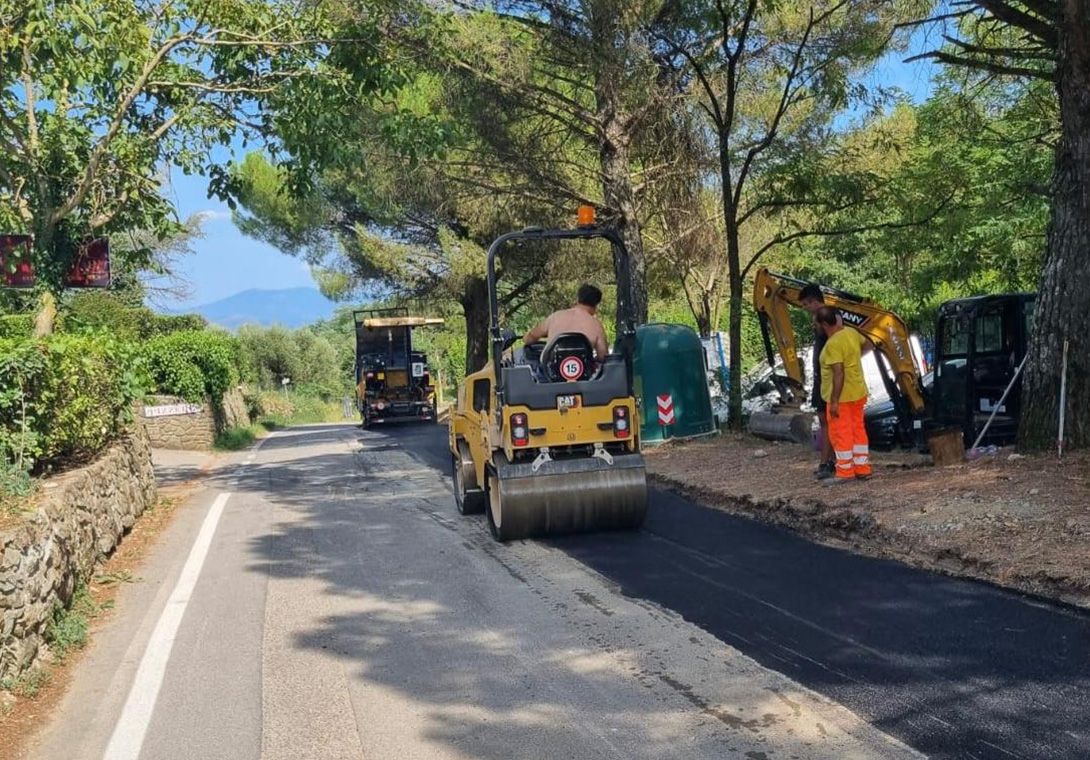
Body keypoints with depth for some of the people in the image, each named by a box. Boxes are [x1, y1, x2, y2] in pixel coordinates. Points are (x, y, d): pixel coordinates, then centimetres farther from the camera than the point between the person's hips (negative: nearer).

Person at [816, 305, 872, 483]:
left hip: (841, 397, -9)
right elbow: (864, 343, 24)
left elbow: (839, 373, -26)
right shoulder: (851, 332, 3)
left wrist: (834, 401, -22)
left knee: (841, 434, 1)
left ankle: (845, 472, 6)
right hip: (858, 393, 9)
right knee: (858, 430, 15)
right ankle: (863, 469, 20)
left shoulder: (833, 344, -23)